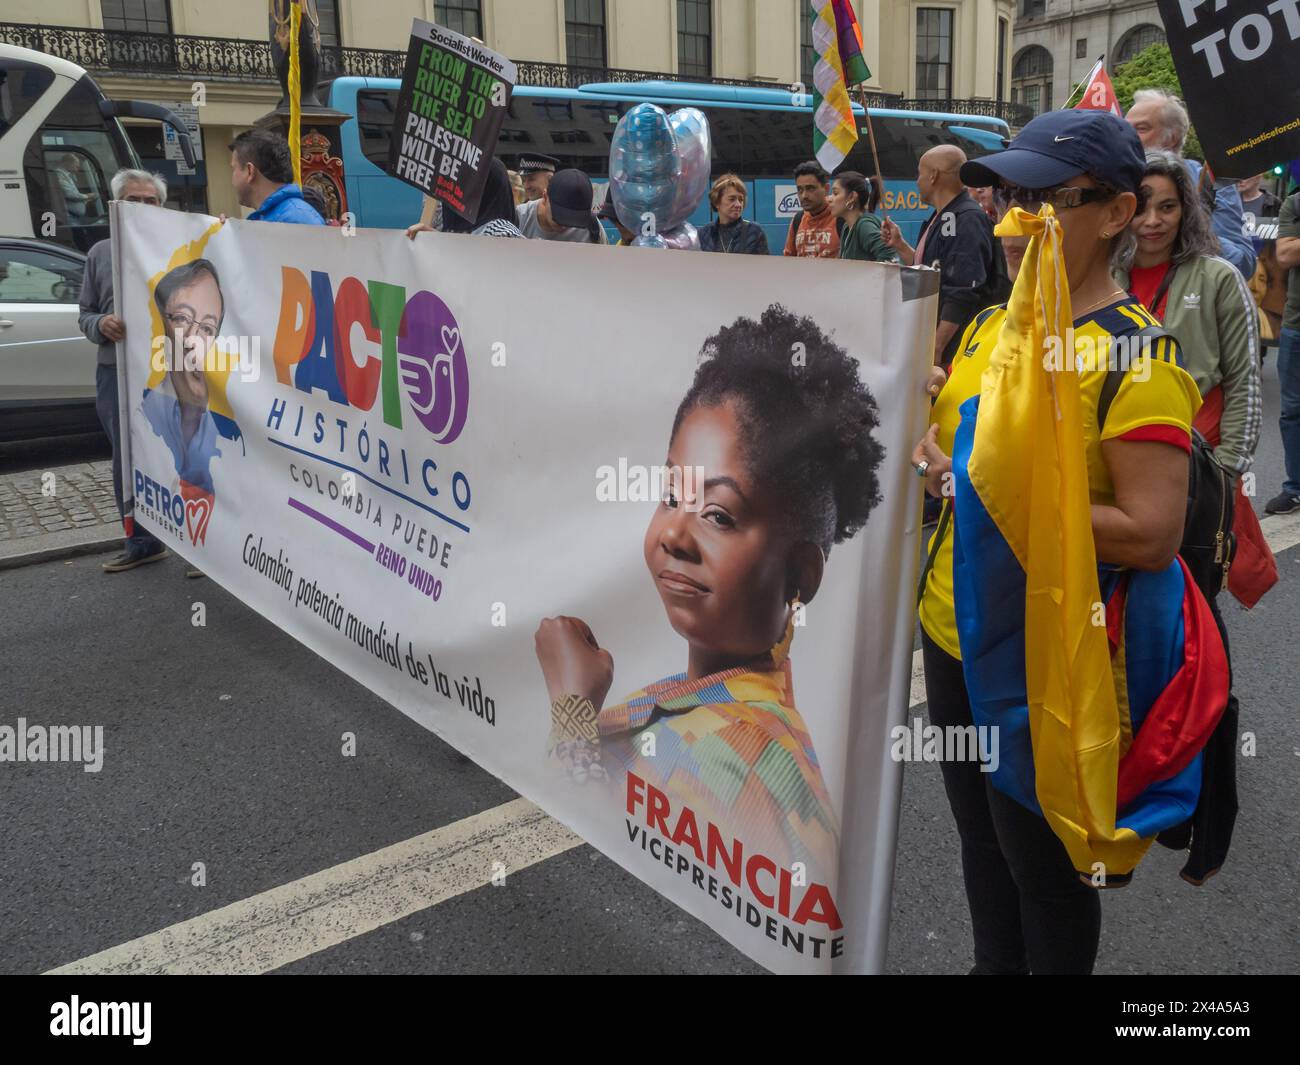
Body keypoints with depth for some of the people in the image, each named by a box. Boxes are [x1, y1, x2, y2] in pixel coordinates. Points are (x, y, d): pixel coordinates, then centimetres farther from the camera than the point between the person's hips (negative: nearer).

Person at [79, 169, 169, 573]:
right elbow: (85, 314, 14)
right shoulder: (100, 253, 13)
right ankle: (141, 543, 24)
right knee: (126, 463, 11)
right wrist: (101, 324, -8)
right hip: (115, 373, 4)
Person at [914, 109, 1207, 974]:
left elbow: (1152, 536, -23)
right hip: (951, 634, 7)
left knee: (1043, 865, 11)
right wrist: (935, 456, -3)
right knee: (981, 838, 24)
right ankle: (993, 964, 46)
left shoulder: (1136, 355, -17)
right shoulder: (989, 325, 6)